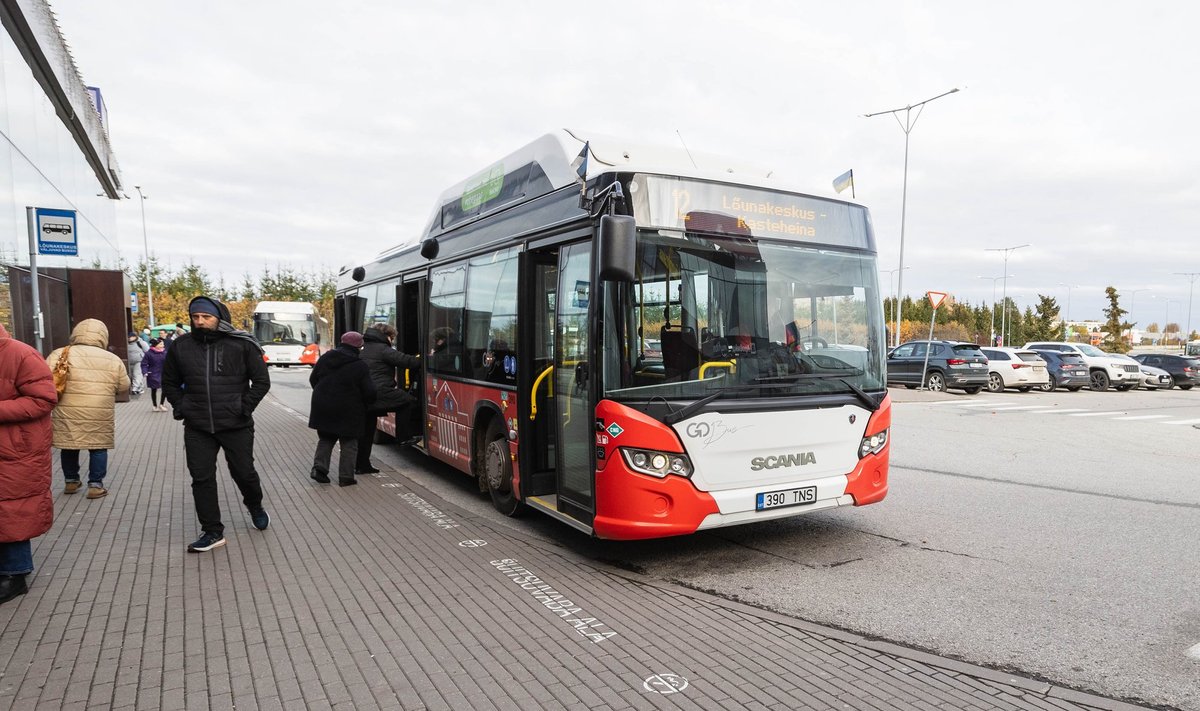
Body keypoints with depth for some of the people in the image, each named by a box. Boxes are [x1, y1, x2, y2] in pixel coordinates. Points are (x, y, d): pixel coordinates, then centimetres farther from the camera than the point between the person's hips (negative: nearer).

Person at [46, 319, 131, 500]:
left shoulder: (59, 355, -2)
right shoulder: (113, 360, 1)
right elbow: (124, 388, 7)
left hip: (68, 415, 1)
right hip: (100, 417, -1)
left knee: (69, 447, 18)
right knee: (98, 448, 11)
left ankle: (71, 481, 30)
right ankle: (95, 485, 11)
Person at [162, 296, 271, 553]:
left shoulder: (242, 345, -6)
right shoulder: (181, 346, 3)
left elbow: (261, 380, 0)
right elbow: (169, 382, 18)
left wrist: (245, 407, -9)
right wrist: (180, 407, 5)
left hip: (236, 425, -2)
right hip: (197, 428, 3)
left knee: (244, 472, 9)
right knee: (202, 478, 3)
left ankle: (255, 506, 39)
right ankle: (212, 532, 14)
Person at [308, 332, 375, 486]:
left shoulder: (324, 358, 2)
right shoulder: (360, 366, -13)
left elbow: (313, 379, 12)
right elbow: (369, 392, -13)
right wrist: (366, 405, 8)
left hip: (322, 408, 5)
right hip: (347, 412, -4)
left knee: (325, 439, 21)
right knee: (349, 444, 7)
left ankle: (319, 467, 6)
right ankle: (346, 477, 6)